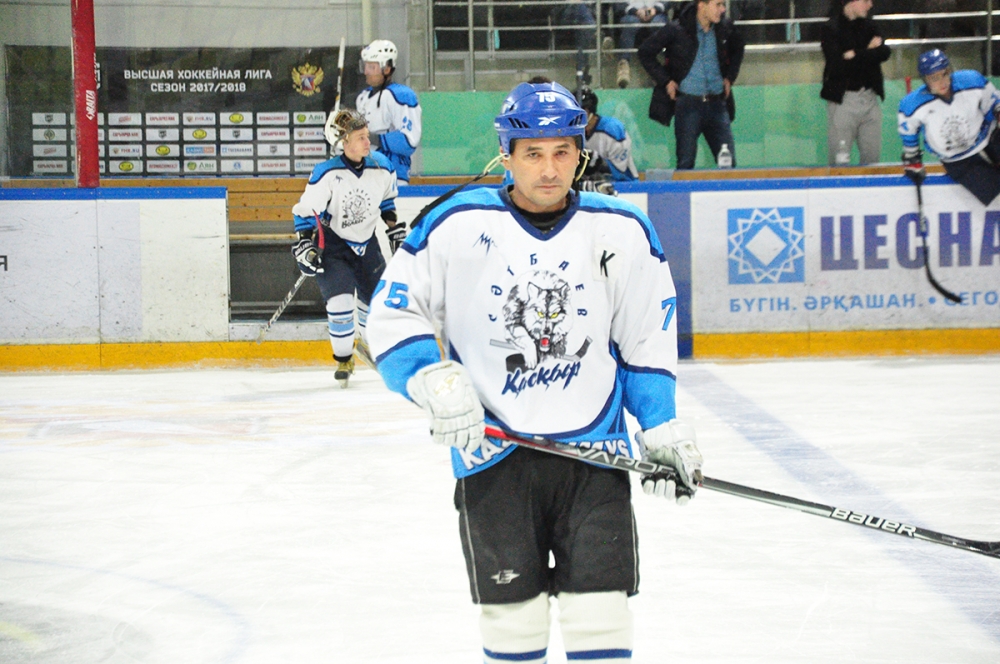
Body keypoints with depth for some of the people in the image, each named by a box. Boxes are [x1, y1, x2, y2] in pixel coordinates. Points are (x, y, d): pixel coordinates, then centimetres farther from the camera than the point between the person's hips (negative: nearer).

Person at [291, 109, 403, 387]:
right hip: (330, 243, -5)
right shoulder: (327, 174, -24)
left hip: (365, 241, 5)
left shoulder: (381, 167, -10)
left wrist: (395, 226, 14)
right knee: (340, 299, -20)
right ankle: (343, 359, 0)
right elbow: (305, 211, -17)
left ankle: (366, 341, 42)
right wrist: (304, 245, -24)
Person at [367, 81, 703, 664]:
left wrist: (663, 427, 6)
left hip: (593, 449, 1)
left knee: (600, 613, -4)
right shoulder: (458, 226, -6)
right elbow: (393, 314, 0)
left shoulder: (624, 232, 1)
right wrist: (434, 381, -14)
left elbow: (648, 340, 12)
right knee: (512, 614, 5)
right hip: (492, 452, -1)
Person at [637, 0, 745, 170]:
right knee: (685, 163, 1)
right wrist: (665, 81, -5)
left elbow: (737, 49, 26)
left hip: (717, 103, 4)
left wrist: (730, 77, 14)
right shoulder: (676, 30, -8)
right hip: (688, 103, -3)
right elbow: (645, 52, -1)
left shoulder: (725, 28, 4)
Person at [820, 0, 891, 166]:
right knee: (840, 160, -6)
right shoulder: (830, 29, -6)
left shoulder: (870, 26, 12)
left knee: (872, 156, 5)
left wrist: (856, 55, -15)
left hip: (870, 99, 5)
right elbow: (837, 65, -18)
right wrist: (870, 53, -10)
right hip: (843, 100, -5)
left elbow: (884, 53, -4)